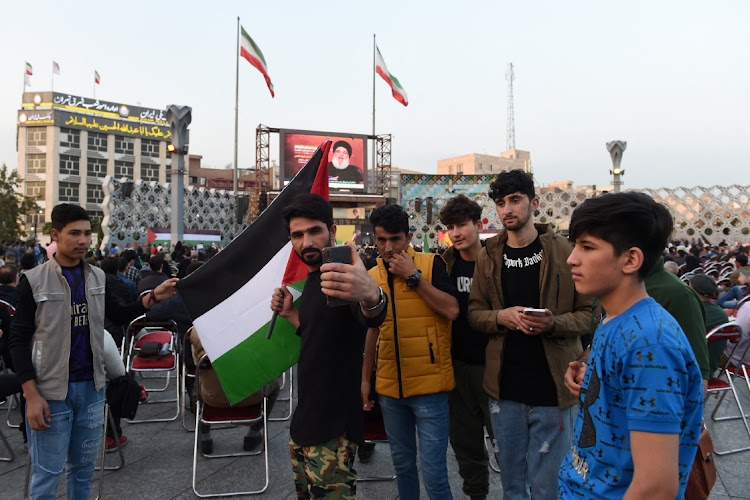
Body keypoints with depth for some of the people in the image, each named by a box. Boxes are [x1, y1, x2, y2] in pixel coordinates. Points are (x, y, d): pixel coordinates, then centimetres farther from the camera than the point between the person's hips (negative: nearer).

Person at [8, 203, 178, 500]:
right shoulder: (34, 281, -9)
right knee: (47, 475, 4)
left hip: (92, 387, 4)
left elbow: (121, 315, 11)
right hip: (51, 391, -4)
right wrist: (32, 397, -14)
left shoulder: (97, 277, 4)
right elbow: (19, 341, -8)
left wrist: (152, 297, -7)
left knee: (84, 468, 17)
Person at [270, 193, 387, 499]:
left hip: (332, 428, -9)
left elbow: (370, 318, -42)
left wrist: (371, 295, -65)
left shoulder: (343, 278, -19)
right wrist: (290, 313, 5)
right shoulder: (312, 280, 9)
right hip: (305, 420, 9)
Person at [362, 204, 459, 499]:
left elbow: (452, 311, -18)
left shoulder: (431, 264, -6)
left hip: (429, 386, -4)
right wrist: (365, 378, 14)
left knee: (433, 471, -1)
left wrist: (413, 276, -19)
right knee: (402, 464, 18)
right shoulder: (372, 276, 7)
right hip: (389, 387, 5)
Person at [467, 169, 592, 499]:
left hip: (552, 388, -3)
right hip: (504, 388, 3)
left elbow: (590, 313, -3)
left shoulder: (564, 252, -5)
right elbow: (474, 313, 6)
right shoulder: (488, 257, 5)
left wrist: (554, 323, -22)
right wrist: (501, 316, -14)